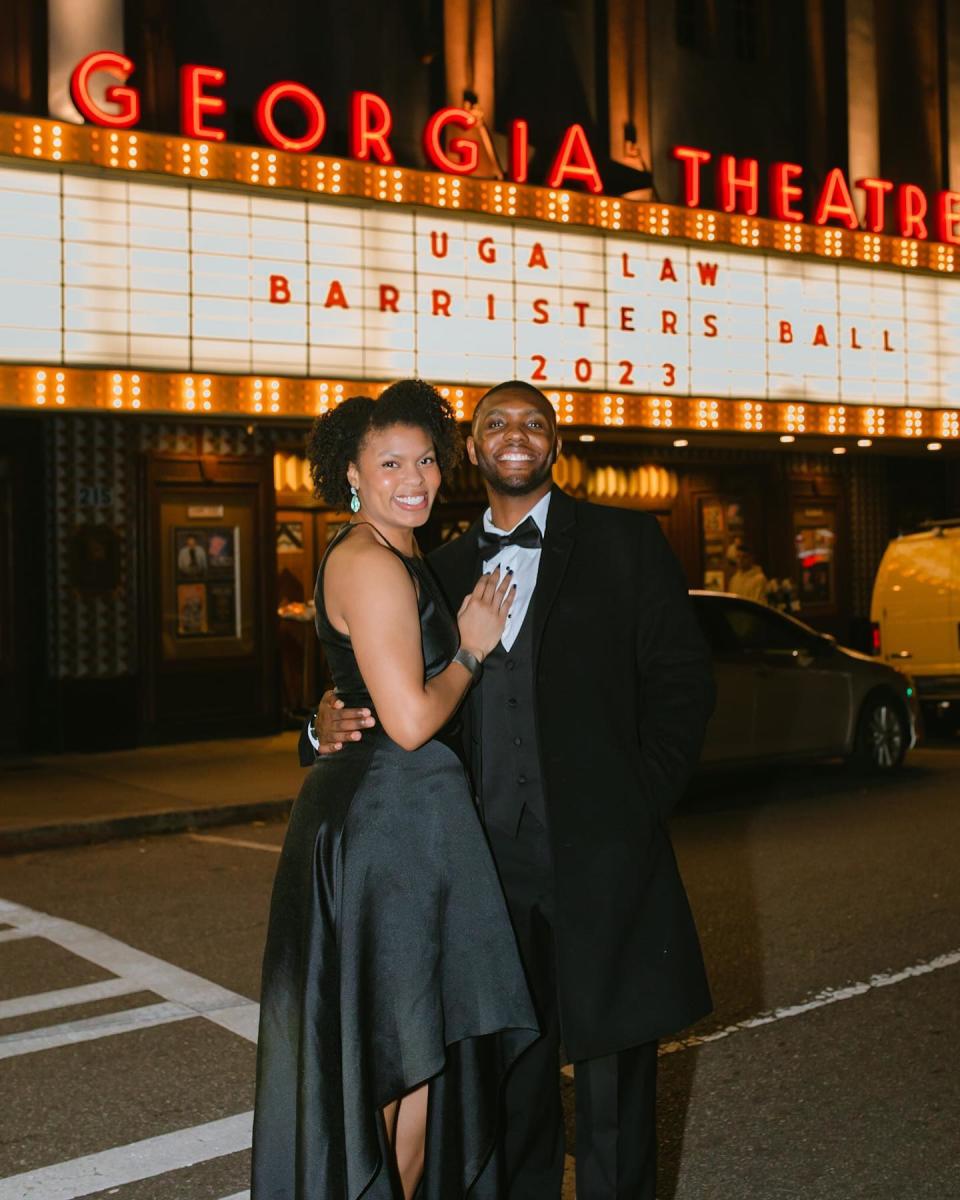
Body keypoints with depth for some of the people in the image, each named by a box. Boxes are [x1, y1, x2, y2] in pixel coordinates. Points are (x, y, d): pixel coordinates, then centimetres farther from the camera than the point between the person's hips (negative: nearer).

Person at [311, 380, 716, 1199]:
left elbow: (683, 679, 1)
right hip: (492, 859, 3)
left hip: (600, 855, -3)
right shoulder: (445, 567, 13)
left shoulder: (624, 542, 3)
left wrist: (643, 804, -7)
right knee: (511, 1078, 13)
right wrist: (333, 726, -8)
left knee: (612, 1071, 7)